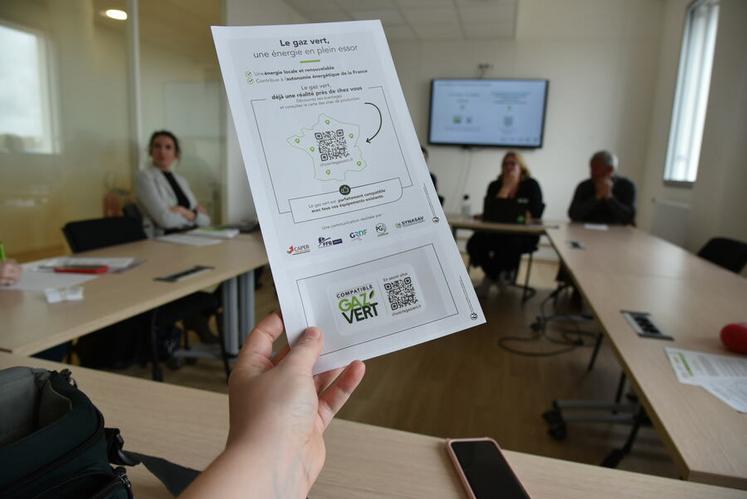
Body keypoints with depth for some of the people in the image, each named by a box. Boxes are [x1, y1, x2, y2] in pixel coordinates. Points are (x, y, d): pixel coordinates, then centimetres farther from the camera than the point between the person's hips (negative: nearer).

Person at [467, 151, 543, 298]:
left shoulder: (531, 185, 2)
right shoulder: (495, 186, 7)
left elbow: (535, 213, -7)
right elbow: (488, 212, -10)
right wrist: (506, 187, -11)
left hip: (524, 235, -3)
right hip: (497, 231, 3)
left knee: (512, 244, -38)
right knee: (474, 243, -25)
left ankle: (492, 277, -8)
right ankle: (496, 276, 1)